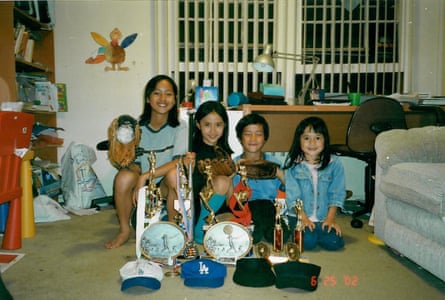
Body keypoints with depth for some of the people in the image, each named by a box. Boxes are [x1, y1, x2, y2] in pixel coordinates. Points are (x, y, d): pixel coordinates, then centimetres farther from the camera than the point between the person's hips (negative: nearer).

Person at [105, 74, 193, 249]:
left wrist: (146, 175, -28)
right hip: (141, 184, 1)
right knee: (124, 176, -29)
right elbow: (135, 164, 0)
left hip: (165, 186, -1)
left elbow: (180, 161, -21)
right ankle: (124, 231, -7)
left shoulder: (179, 128, -7)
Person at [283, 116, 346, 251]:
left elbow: (336, 193, 1)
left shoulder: (334, 163, 0)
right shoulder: (292, 164, -3)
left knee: (333, 242, -21)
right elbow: (293, 194, -7)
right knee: (307, 241, -25)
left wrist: (330, 218, -7)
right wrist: (304, 218, -14)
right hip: (299, 215, -1)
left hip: (324, 217, 2)